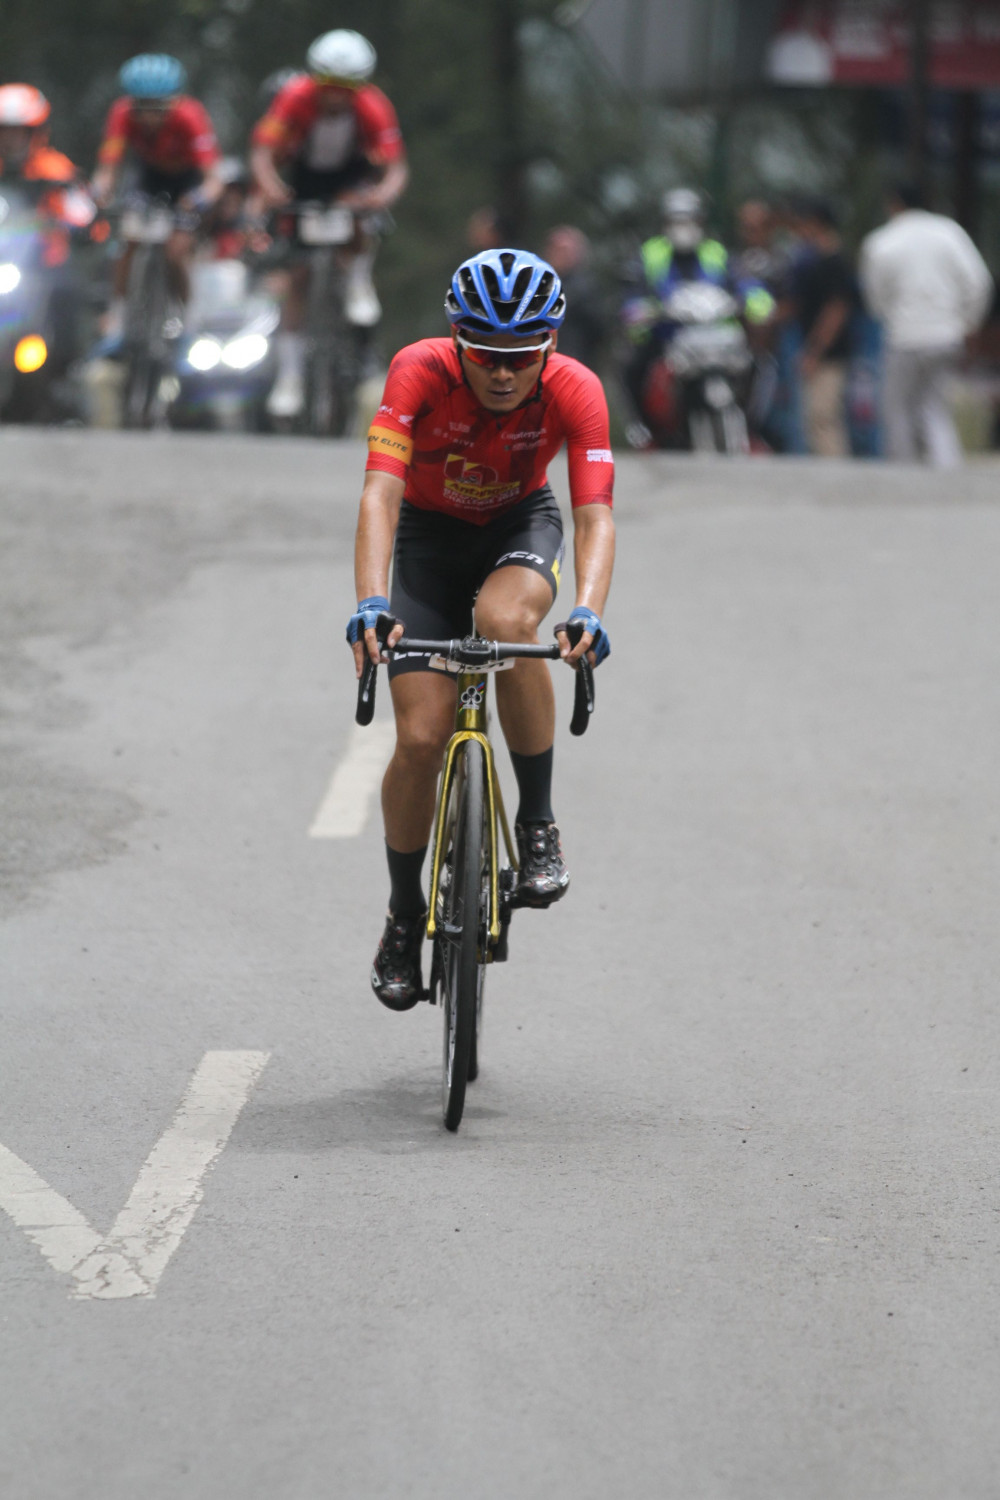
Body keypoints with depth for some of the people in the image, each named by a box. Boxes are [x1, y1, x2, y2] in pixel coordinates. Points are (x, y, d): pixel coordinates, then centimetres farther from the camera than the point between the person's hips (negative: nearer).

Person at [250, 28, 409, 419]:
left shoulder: (374, 107, -29)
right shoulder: (295, 97, -30)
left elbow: (397, 168, -32)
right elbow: (263, 152, -35)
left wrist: (385, 194, -54)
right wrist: (271, 187, -55)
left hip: (354, 175, 0)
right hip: (305, 177, 0)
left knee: (360, 213, -36)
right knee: (298, 276, -6)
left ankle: (360, 284, -7)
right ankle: (290, 376, 0)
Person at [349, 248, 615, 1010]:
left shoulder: (574, 390, -27)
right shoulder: (421, 372, -29)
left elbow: (595, 515, -32)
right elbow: (381, 492, -37)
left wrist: (589, 610, -51)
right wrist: (371, 602, -53)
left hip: (521, 525, 0)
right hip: (430, 534, 0)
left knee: (506, 619, -36)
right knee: (422, 738, -11)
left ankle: (538, 825, -19)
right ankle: (405, 916, 12)